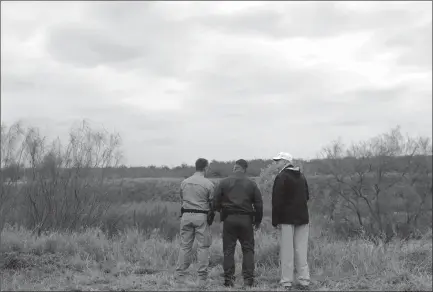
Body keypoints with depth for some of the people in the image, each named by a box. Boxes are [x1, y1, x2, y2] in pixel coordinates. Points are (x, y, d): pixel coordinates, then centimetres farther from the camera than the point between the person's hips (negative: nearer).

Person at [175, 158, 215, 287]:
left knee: (185, 246, 9)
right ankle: (202, 279, 3)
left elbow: (182, 199, 10)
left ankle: (180, 276, 10)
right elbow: (213, 203, -3)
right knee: (203, 247, 2)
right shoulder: (208, 184, -7)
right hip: (201, 216, -4)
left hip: (186, 215, 4)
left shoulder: (184, 183, 6)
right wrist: (211, 215, 12)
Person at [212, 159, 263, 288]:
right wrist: (258, 220, 15)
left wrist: (220, 210, 18)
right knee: (248, 249, 7)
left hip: (229, 219, 0)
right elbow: (259, 204, 4)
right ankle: (248, 278, 2)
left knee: (228, 250, 5)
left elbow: (216, 201, -2)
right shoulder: (251, 184, 3)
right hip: (246, 219, 1)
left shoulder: (224, 182, 0)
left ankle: (228, 278, 4)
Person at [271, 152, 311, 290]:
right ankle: (304, 281, 6)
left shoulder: (281, 177, -9)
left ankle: (287, 282, -2)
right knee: (301, 249, 8)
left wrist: (275, 220, -9)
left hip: (287, 219, -6)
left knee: (287, 250, -2)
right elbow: (306, 197, 19)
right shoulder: (301, 176, 14)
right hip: (302, 218, 6)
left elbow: (277, 201, -12)